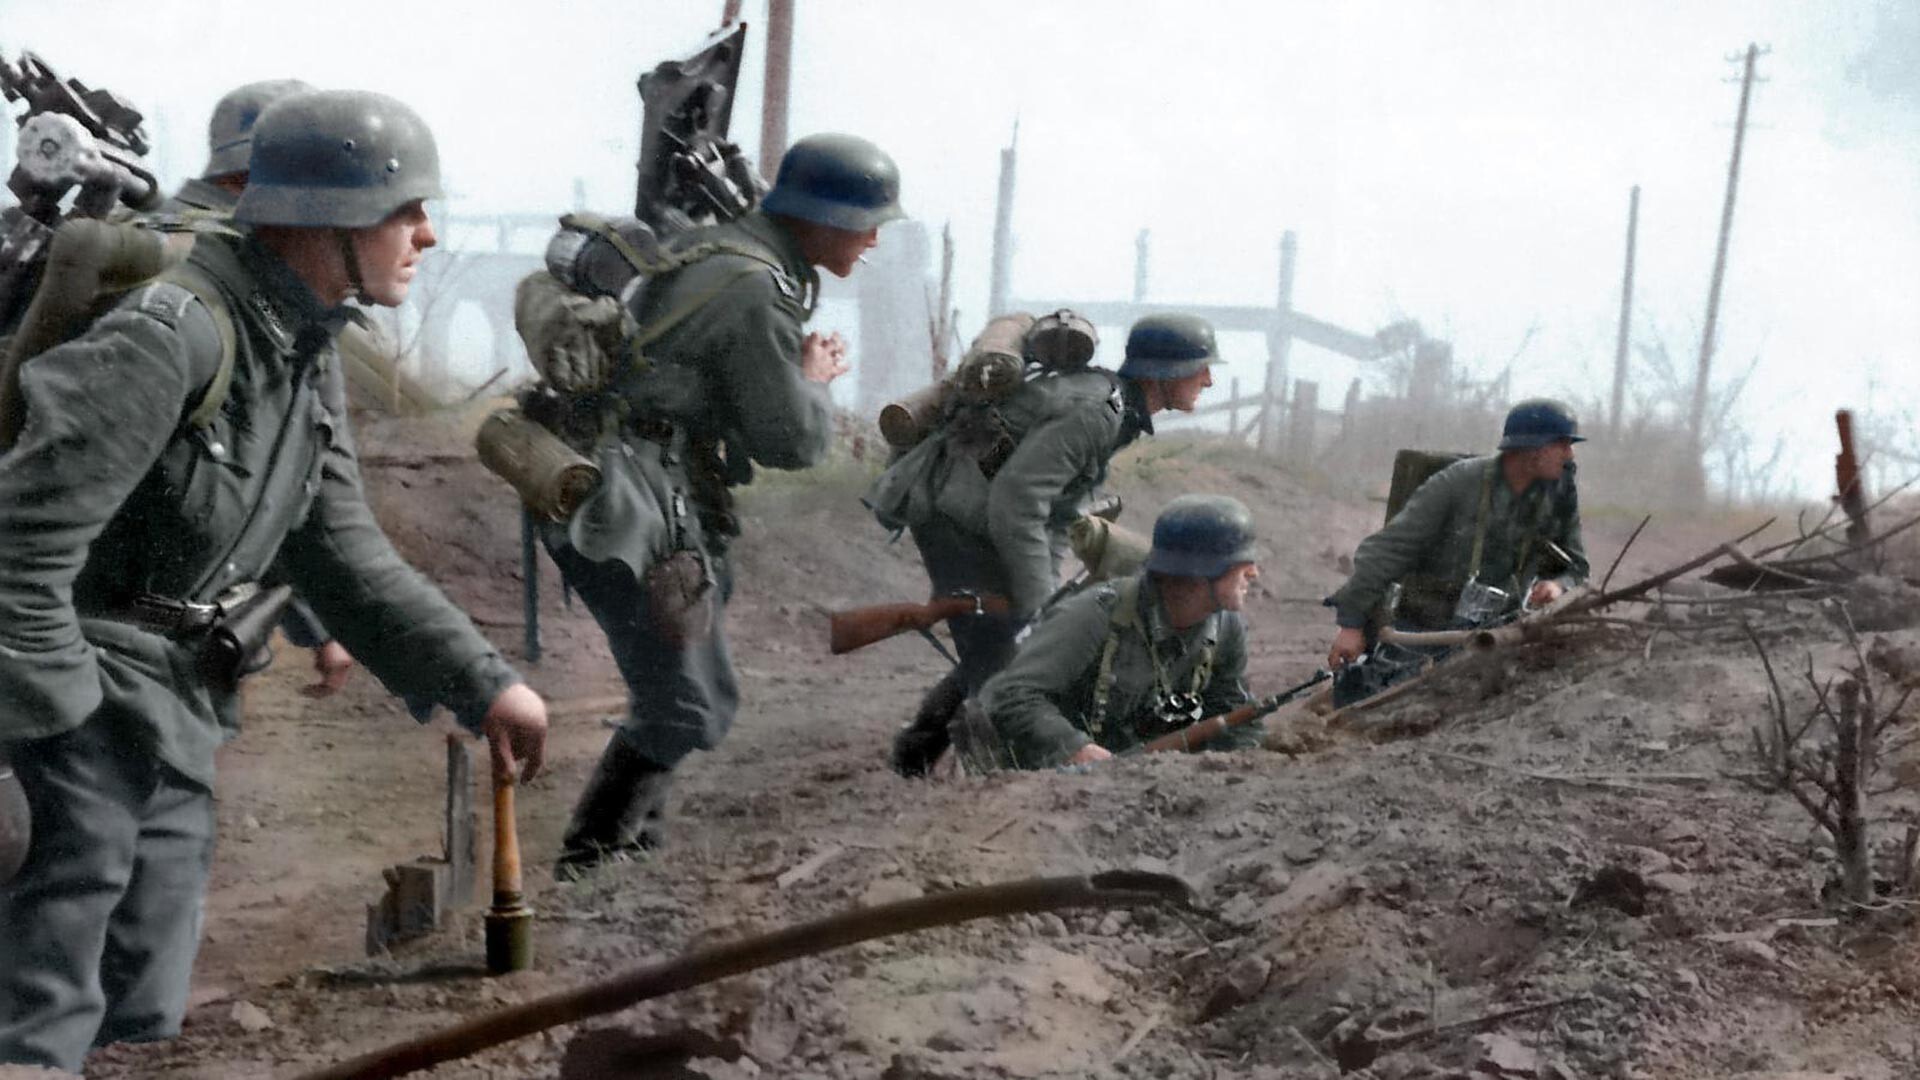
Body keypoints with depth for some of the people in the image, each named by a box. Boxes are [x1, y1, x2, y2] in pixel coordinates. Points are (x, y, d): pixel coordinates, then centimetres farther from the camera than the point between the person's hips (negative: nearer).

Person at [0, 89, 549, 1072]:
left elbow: (342, 553, 8)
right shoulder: (176, 333, -24)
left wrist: (483, 684, 1)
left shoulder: (305, 352, 6)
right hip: (81, 707, -9)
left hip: (172, 723, 9)